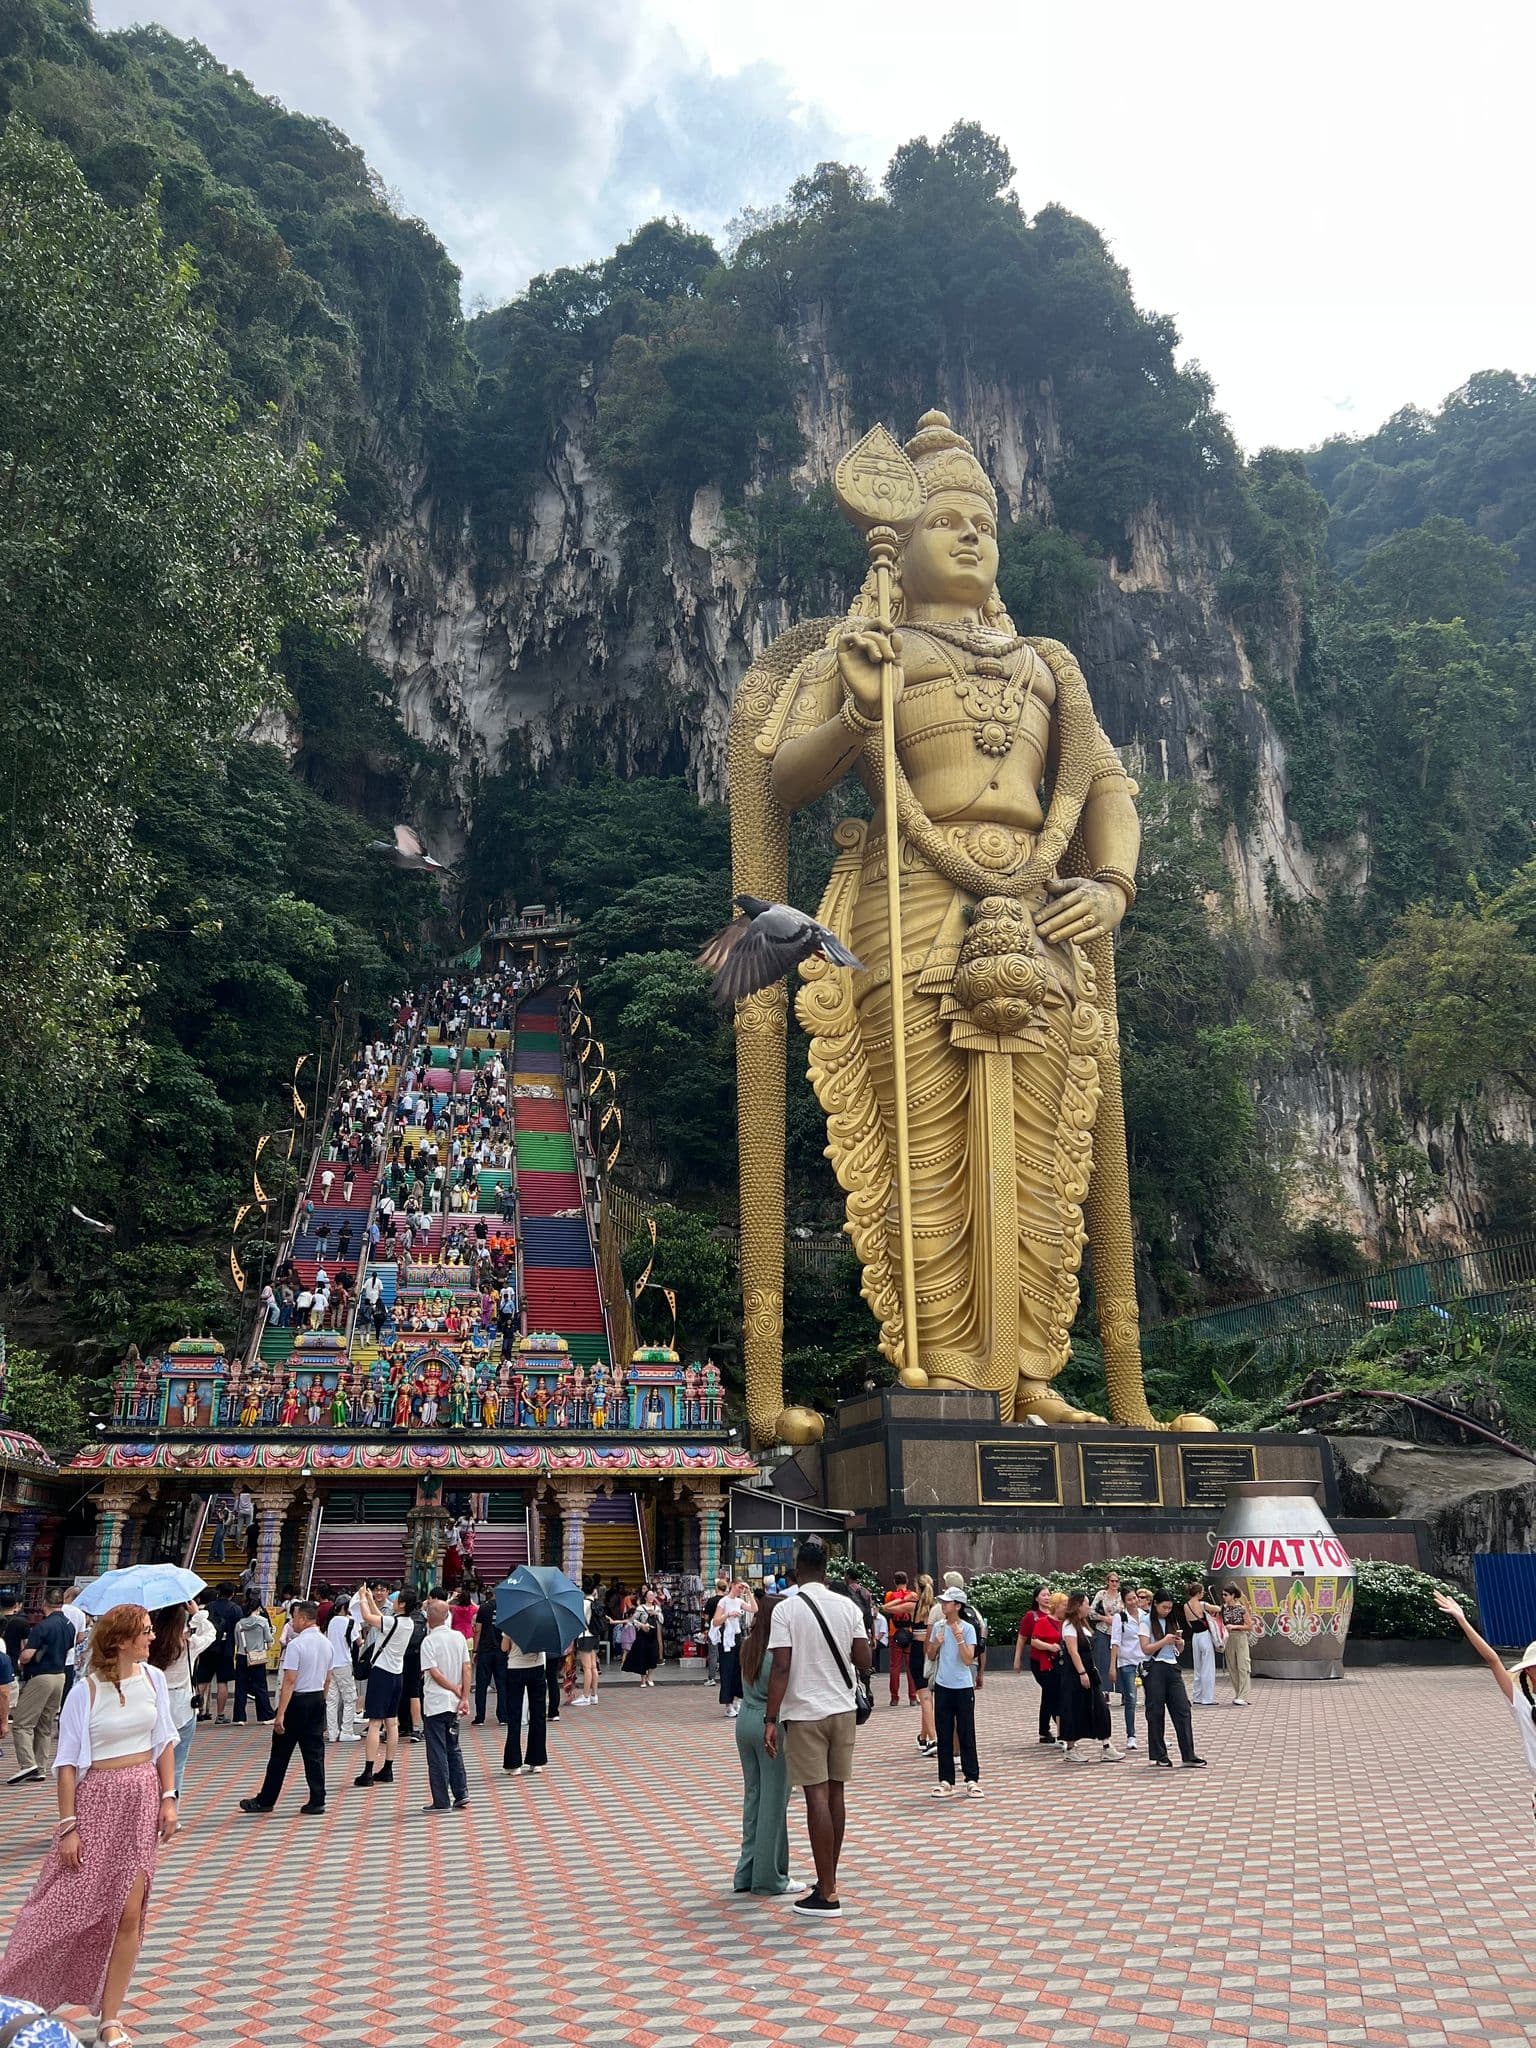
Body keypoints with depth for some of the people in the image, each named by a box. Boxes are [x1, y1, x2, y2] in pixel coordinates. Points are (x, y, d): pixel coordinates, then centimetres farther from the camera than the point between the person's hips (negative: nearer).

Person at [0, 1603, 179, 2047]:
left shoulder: (153, 1678, 1)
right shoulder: (86, 1692, -12)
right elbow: (67, 1763, -9)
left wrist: (168, 1798, 3)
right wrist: (67, 1824, -11)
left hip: (143, 1799, 4)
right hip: (97, 1801, -4)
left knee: (129, 1914, 4)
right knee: (67, 1907, -2)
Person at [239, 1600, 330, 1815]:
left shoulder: (296, 1644, -17)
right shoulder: (326, 1643, 6)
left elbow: (290, 1682, -20)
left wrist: (280, 1714, -19)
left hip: (298, 1701, -6)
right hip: (318, 1700, 6)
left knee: (280, 1753, 6)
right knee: (315, 1753, 8)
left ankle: (265, 1800, 17)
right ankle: (317, 1801, 7)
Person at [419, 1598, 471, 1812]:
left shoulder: (429, 1641, -13)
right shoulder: (459, 1637, 2)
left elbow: (435, 1673, -18)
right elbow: (466, 1668, -1)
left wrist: (457, 1691, -11)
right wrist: (464, 1697, -3)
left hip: (435, 1704, -5)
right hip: (454, 1704, 6)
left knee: (437, 1752, 2)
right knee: (453, 1748, 18)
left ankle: (441, 1801, 5)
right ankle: (461, 1793, 15)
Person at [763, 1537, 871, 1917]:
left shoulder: (786, 1609, -11)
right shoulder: (848, 1606, 1)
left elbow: (781, 1668, -16)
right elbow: (864, 1663, 3)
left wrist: (771, 1718, -13)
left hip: (805, 1713, -4)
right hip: (843, 1710, 4)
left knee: (817, 1796, -2)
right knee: (835, 1793, 13)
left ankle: (827, 1892, 1)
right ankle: (829, 1880, 24)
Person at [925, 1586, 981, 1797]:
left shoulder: (967, 1628, -8)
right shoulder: (938, 1626, 3)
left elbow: (968, 1660, -15)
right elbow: (931, 1656, 11)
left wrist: (959, 1638, -25)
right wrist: (936, 1644, -8)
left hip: (963, 1686, -4)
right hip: (942, 1686, 4)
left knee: (966, 1734, 2)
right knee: (944, 1735, 8)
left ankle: (972, 1780, 11)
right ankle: (946, 1781, 14)